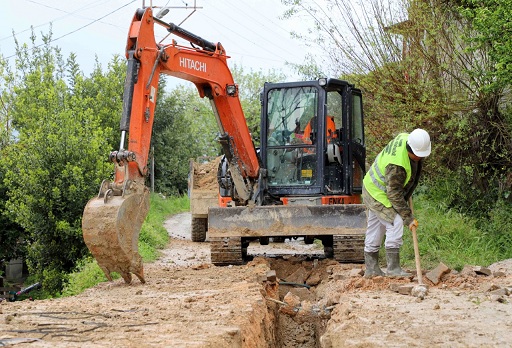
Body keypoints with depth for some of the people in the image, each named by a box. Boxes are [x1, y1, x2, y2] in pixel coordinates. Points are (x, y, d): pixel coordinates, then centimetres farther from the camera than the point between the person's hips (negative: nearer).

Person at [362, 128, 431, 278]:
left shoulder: (405, 137, -10)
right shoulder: (397, 166, -37)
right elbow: (395, 195, -30)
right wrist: (408, 218, -26)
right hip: (377, 194, -10)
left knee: (375, 227, 13)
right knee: (395, 223, -17)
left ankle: (371, 268, 20)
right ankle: (393, 268, -15)